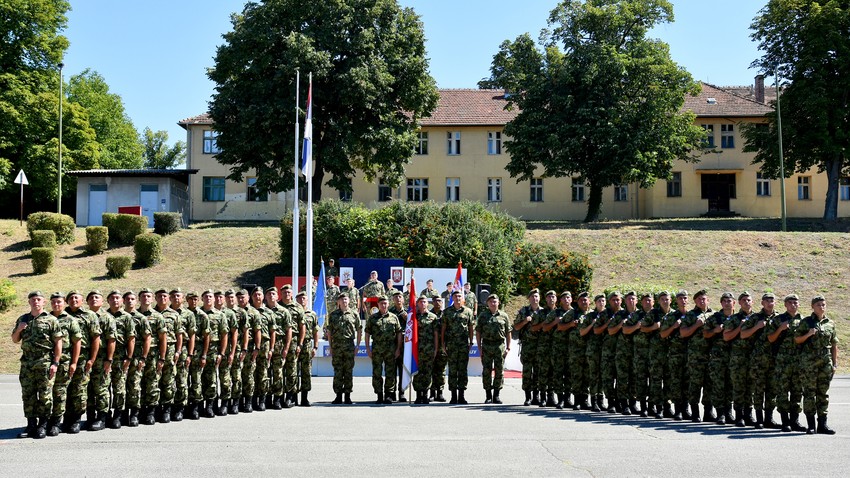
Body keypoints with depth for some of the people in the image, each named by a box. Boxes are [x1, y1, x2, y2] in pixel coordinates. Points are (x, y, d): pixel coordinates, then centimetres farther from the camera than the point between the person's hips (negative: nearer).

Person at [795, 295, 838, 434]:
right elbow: (796, 340, 3)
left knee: (823, 393, 6)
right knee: (809, 392, -3)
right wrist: (808, 334, -14)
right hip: (809, 361, -3)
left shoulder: (830, 323, 11)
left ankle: (822, 424, 11)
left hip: (826, 362, 3)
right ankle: (811, 425, 2)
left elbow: (834, 345, 14)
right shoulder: (806, 322, 2)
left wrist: (835, 363, 9)